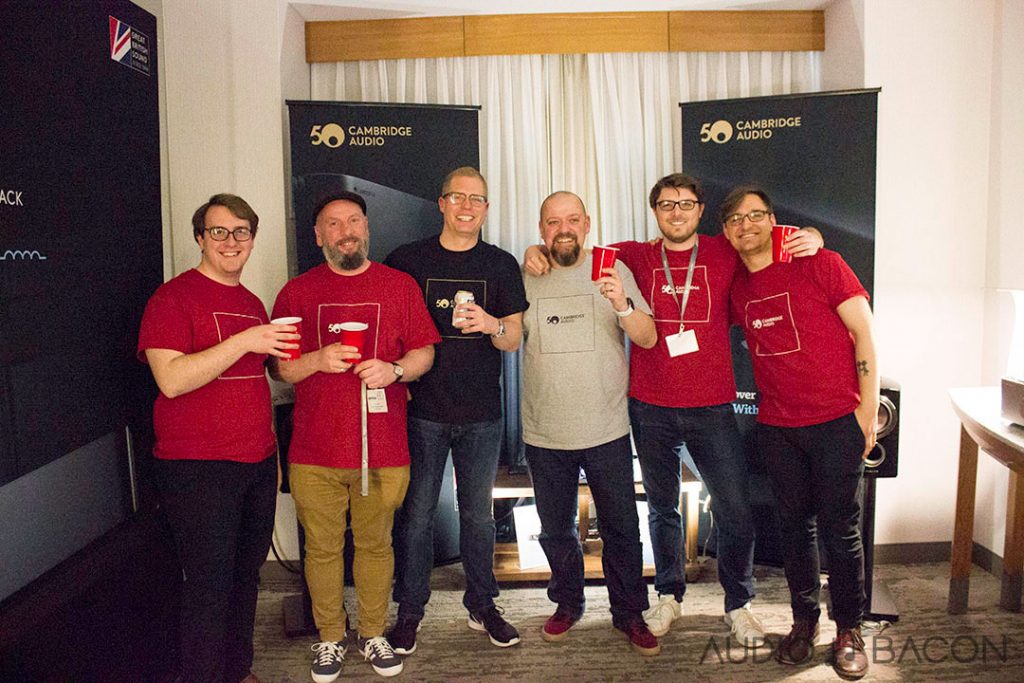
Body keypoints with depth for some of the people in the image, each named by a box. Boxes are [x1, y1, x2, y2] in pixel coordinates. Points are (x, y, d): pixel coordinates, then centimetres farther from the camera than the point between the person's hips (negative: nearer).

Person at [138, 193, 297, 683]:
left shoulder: (253, 304, 14)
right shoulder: (174, 297, -8)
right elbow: (171, 380, -20)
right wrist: (243, 341, -24)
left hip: (258, 463, 7)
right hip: (197, 470, -7)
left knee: (246, 575, 16)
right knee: (210, 587, -1)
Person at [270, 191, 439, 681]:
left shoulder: (400, 285, 6)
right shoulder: (297, 292, 6)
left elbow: (424, 352, 6)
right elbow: (277, 368, 6)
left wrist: (394, 370, -13)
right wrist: (317, 360, -14)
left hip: (383, 448, 0)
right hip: (315, 452, 0)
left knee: (375, 545, 12)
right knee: (322, 548, 10)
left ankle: (373, 635, 31)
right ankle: (330, 638, 30)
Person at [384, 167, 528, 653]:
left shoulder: (501, 265, 5)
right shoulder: (406, 260, 1)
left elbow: (513, 340, 4)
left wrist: (491, 324, -18)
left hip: (482, 413, 2)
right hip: (423, 410, -1)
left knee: (478, 512, 13)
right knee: (416, 512, 6)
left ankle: (481, 605, 29)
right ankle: (409, 610, 22)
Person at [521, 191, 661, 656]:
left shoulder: (612, 271, -2)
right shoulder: (526, 279, 2)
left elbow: (648, 339, -9)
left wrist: (622, 305, -26)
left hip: (607, 430, -1)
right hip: (544, 433, 2)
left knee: (621, 529, 8)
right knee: (555, 529, 16)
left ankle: (629, 613, 28)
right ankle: (567, 604, 37)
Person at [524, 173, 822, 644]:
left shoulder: (724, 253, 2)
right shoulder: (635, 257, 3)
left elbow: (777, 239, 13)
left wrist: (811, 238, -8)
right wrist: (538, 255, -9)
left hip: (711, 406, 0)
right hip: (650, 407, 1)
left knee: (734, 510, 2)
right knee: (661, 507, 15)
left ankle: (738, 605, 25)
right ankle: (669, 597, 34)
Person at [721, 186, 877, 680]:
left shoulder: (820, 264, -5)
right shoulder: (735, 288, 8)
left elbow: (863, 332, -5)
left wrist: (868, 408, -9)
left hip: (837, 422, -4)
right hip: (776, 428, 4)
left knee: (839, 528, 4)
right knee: (795, 524, 13)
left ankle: (849, 630, 22)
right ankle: (804, 620, 29)